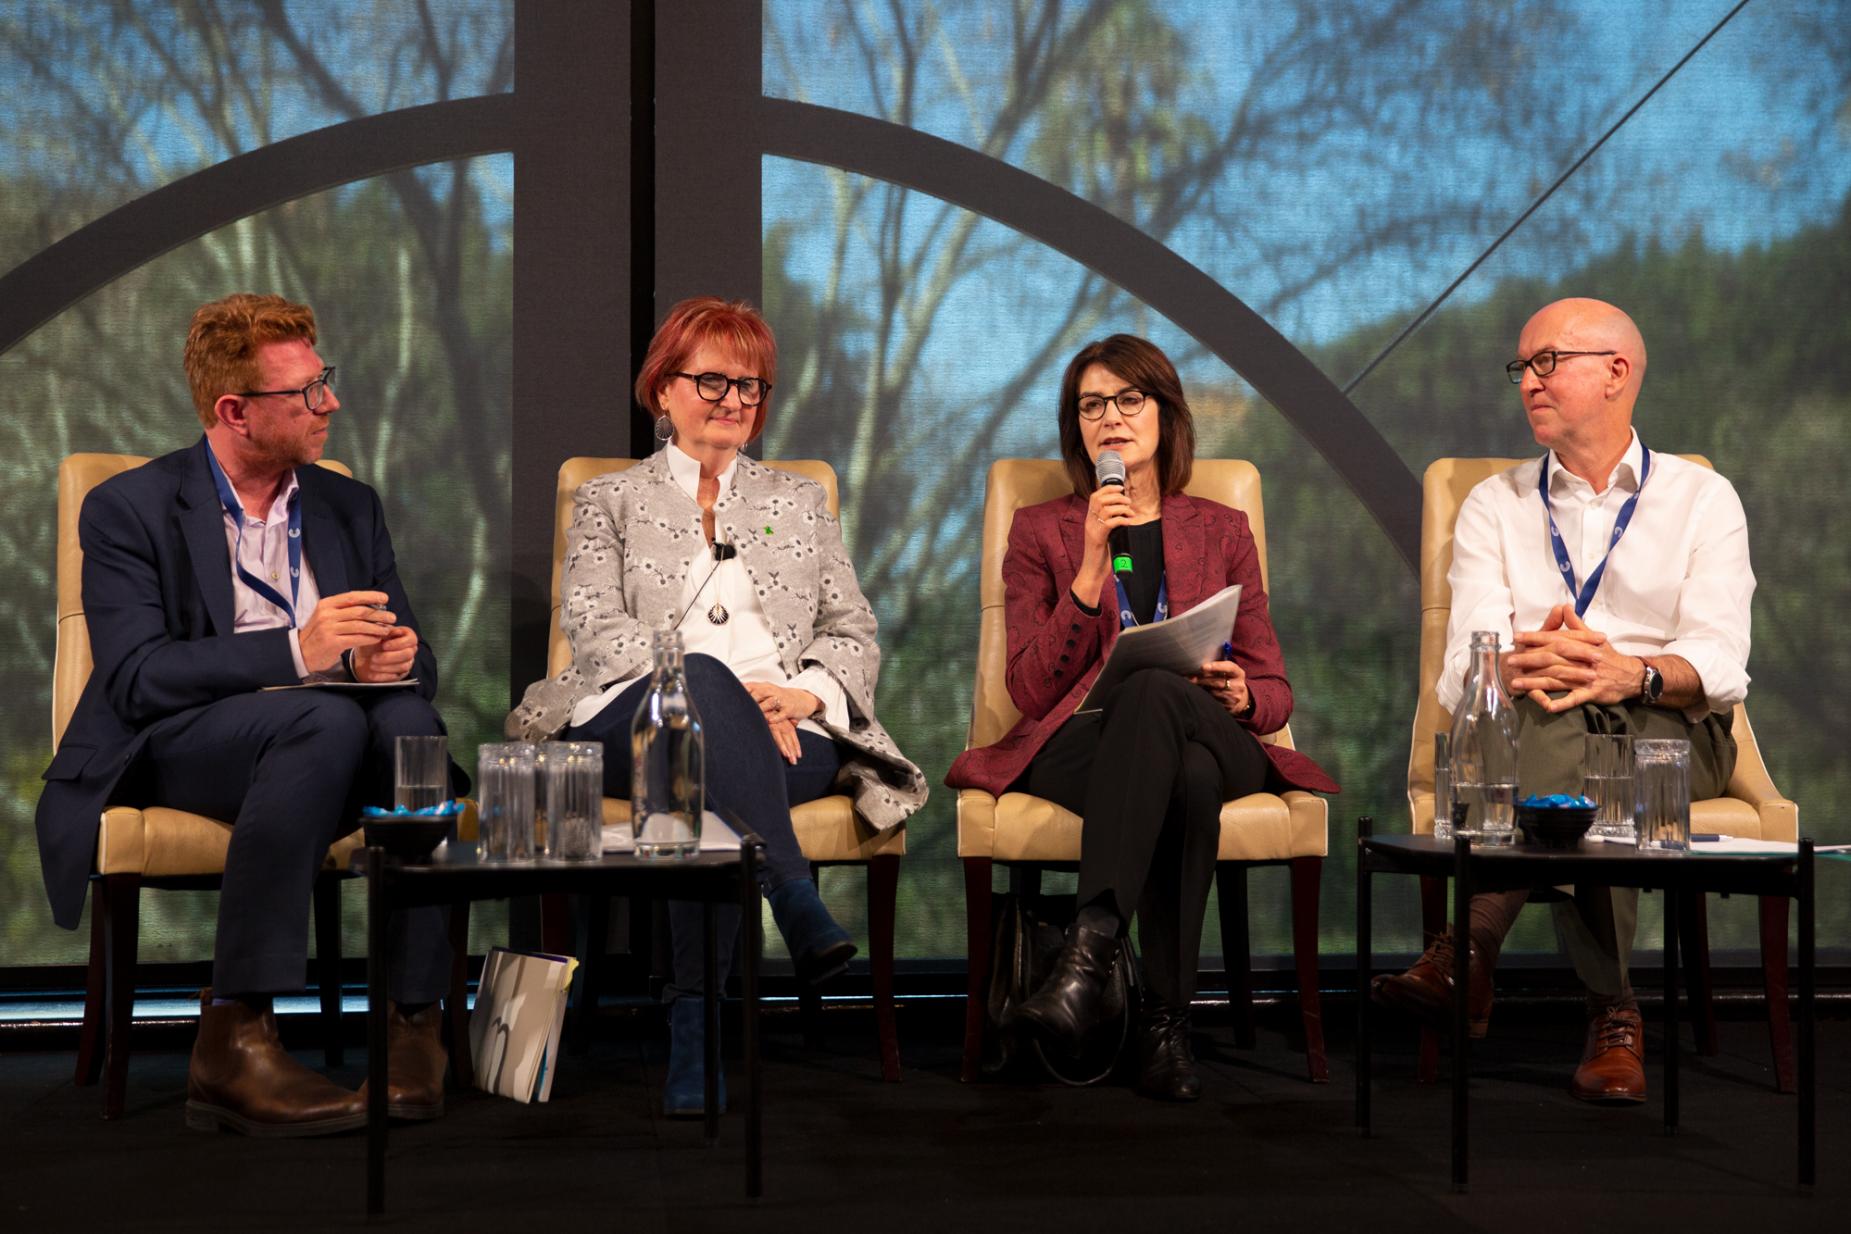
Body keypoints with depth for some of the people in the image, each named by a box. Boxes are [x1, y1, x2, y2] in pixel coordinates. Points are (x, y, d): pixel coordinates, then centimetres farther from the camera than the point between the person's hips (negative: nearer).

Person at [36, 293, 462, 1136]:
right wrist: (295, 652, -24)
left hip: (334, 738, 4)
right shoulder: (129, 509, 2)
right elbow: (133, 678, -12)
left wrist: (390, 660, -11)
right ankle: (232, 1041, -36)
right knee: (326, 721, -36)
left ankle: (416, 1024, -32)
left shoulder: (349, 507, 18)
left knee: (409, 721, -31)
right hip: (172, 750, -4)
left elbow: (413, 663, 15)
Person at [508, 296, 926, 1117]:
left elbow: (854, 632, 21)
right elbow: (593, 625, 4)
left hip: (782, 738, 2)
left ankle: (695, 1020, -43)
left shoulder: (799, 502, 29)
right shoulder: (609, 500, 22)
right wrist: (726, 693, -13)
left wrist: (807, 692, -5)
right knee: (704, 678, -40)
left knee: (708, 786, -37)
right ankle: (799, 912, -48)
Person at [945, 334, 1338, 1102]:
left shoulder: (1221, 531, 20)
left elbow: (1274, 691, 17)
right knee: (1185, 775, -38)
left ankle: (1089, 952, -45)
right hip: (1078, 745, -1)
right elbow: (1032, 691, 1)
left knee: (1155, 692, -38)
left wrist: (1240, 696, -9)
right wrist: (1092, 568, -9)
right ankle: (1165, 1022, -42)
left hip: (1217, 744, 1)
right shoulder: (1040, 531, 16)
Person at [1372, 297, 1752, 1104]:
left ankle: (1471, 952, -40)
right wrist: (1523, 668, -25)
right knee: (1560, 715, -36)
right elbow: (1468, 666, 1)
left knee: (1576, 725, -36)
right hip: (1529, 732, 1)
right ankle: (1611, 1011, -42)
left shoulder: (1702, 499, 12)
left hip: (1669, 733, -1)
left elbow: (1719, 662, -4)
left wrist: (1633, 673, -28)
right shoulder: (1493, 506, 18)